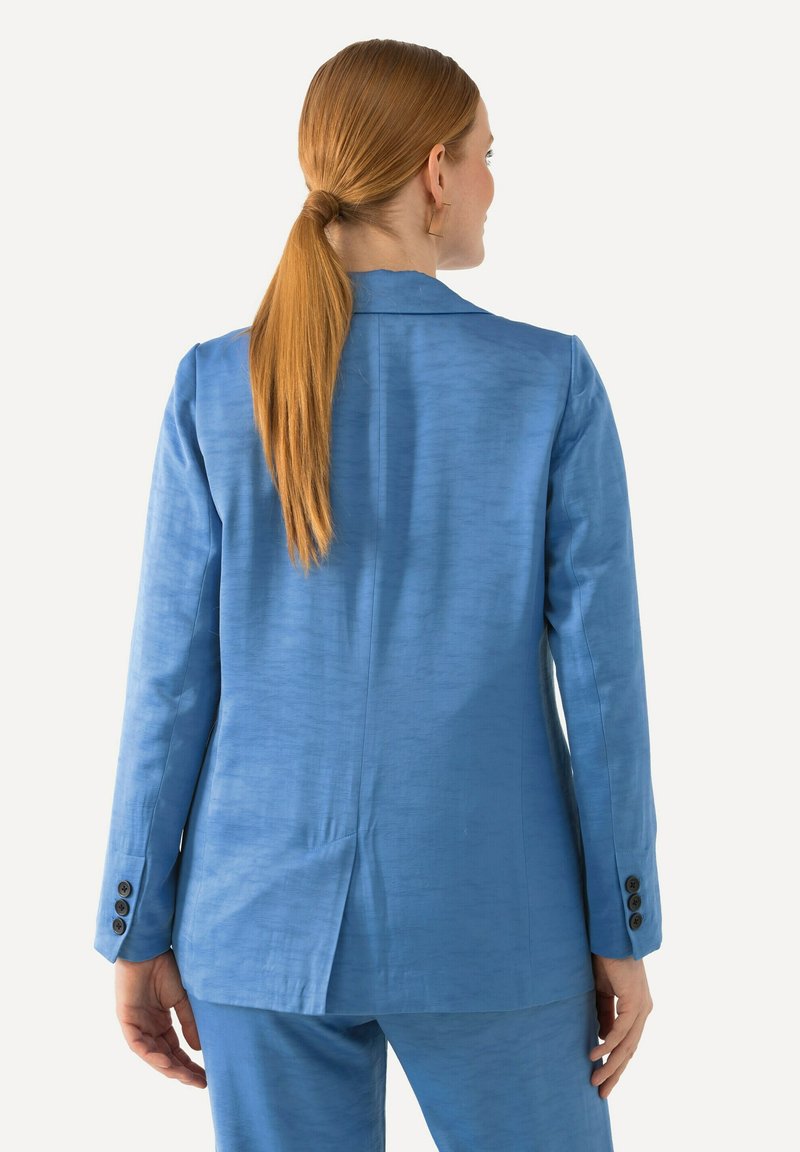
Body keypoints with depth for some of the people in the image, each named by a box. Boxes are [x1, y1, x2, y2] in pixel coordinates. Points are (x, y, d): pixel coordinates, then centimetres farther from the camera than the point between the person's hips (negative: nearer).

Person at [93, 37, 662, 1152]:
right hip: (487, 921, -1)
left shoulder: (215, 387, -6)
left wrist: (141, 931, 4)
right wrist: (623, 933, 1)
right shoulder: (553, 382, -9)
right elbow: (601, 671, -8)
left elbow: (173, 676, -5)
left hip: (270, 915, 2)